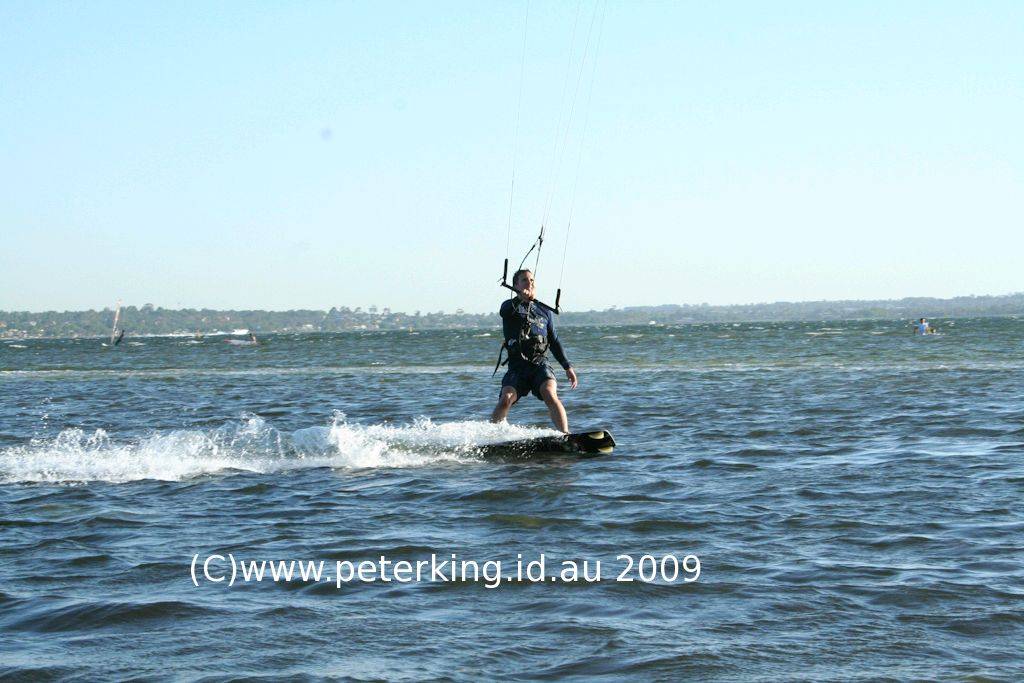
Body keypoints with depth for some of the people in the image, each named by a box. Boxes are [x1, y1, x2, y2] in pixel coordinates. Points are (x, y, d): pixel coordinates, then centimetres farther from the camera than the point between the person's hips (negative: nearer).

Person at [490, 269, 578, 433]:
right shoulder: (509, 306, 9)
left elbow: (554, 342, 23)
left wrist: (567, 367, 15)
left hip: (540, 364, 1)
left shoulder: (545, 311, 20)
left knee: (549, 394, -26)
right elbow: (506, 311, -17)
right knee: (505, 400, -22)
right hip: (517, 366, -1)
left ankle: (566, 436, -31)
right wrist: (521, 297, -37)